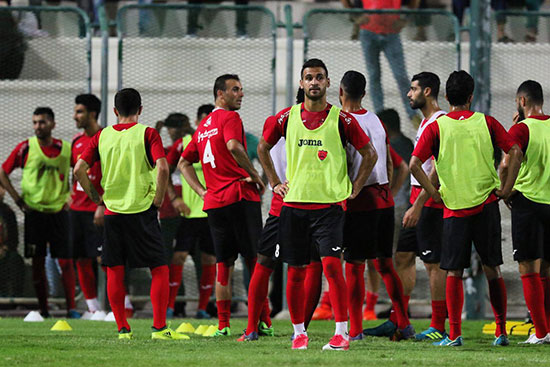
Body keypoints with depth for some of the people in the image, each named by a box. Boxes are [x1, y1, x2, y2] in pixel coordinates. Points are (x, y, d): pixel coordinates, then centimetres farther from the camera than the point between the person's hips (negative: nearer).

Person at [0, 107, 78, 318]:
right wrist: (18, 200, -2)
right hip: (34, 212, 0)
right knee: (37, 263, 2)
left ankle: (71, 307, -3)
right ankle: (43, 308, 9)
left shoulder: (66, 149, 2)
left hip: (59, 211, 0)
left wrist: (70, 198, 7)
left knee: (66, 261, -5)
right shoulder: (25, 148, -2)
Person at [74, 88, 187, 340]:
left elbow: (79, 170, 0)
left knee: (114, 272, 9)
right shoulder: (146, 133, -3)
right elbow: (162, 168, -16)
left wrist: (96, 198, 9)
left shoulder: (101, 136, 6)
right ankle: (159, 327, -4)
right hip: (142, 211, -3)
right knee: (159, 269, 3)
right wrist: (157, 201, -5)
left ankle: (123, 329, 8)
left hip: (112, 212, 3)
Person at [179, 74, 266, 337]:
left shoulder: (203, 127, 20)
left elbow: (184, 163, 23)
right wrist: (255, 176, -14)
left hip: (214, 202, 7)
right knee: (255, 261, -4)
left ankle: (223, 325, 4)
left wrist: (202, 191, 15)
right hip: (240, 197, -7)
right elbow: (233, 146, -24)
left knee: (223, 264, 9)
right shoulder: (230, 118, -5)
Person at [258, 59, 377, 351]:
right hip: (294, 203, 3)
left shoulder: (341, 119, -1)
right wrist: (274, 182, 14)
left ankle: (341, 334, -13)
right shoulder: (287, 117, 5)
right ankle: (299, 332, 16)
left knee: (331, 265, -15)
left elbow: (369, 154, 7)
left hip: (329, 204, -3)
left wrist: (354, 189, 3)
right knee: (295, 271, 4)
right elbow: (263, 147, 22)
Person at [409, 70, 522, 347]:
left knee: (454, 272, 2)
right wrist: (506, 188, 1)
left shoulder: (436, 128, -2)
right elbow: (515, 152, -4)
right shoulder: (486, 123, 3)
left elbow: (414, 164, -11)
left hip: (454, 209, -2)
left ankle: (454, 334, -4)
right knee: (492, 269, 9)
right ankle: (501, 331, 12)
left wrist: (433, 193, -2)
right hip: (487, 204, 2)